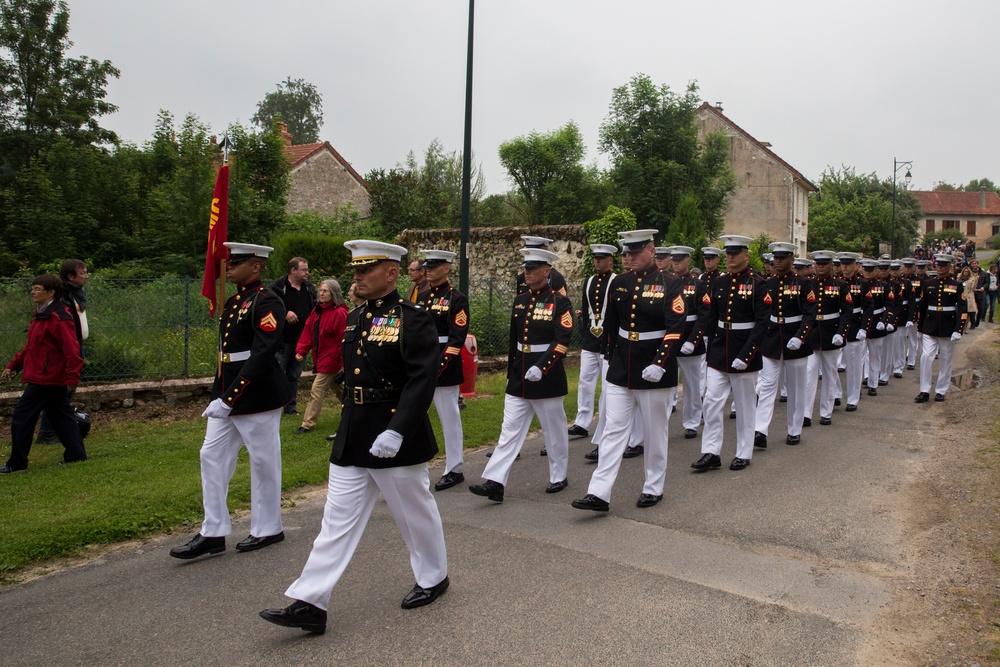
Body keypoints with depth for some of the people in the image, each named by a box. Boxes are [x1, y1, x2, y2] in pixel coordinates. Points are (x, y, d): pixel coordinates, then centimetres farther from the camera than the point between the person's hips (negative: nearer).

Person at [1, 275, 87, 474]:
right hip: (55, 379, 10)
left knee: (21, 418, -2)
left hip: (45, 379, -10)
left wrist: (73, 375, -28)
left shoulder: (59, 317, -18)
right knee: (62, 418, 13)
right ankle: (76, 456, 18)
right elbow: (31, 346, 22)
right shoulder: (41, 315, 15)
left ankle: (17, 464, 8)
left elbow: (71, 349, -24)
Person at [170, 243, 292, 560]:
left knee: (264, 462, 5)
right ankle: (213, 533, 16)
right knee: (212, 456, 8)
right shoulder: (233, 302, 13)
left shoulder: (267, 302, -15)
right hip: (227, 393, 9)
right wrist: (219, 394, 16)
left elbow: (262, 355, -23)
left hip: (257, 396, -9)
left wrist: (229, 399, -25)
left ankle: (268, 529, 21)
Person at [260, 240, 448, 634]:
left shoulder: (413, 320, -14)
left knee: (416, 513, 11)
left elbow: (422, 380, -22)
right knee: (337, 520, 7)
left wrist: (396, 430, -29)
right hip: (351, 440, 7)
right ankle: (310, 603, 11)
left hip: (395, 440, -7)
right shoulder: (355, 319, 10)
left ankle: (433, 578, 33)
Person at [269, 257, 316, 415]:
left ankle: (290, 406, 23)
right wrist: (285, 313, -22)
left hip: (301, 341, 6)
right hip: (282, 341, -6)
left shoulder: (309, 288, 10)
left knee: (294, 376, 14)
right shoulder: (278, 287, -9)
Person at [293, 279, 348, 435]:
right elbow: (308, 332, 6)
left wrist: (344, 363, -18)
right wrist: (301, 351, -5)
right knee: (338, 389, 21)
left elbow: (344, 340, -18)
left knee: (317, 391, -7)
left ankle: (308, 424, 1)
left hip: (330, 360, -9)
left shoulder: (339, 313, -17)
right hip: (320, 359, 9)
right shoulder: (316, 311, 9)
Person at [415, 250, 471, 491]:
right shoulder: (420, 298, 12)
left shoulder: (457, 299, -7)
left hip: (444, 366, -6)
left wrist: (439, 366, -21)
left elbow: (457, 338, -14)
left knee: (449, 418, 4)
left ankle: (454, 470, 15)